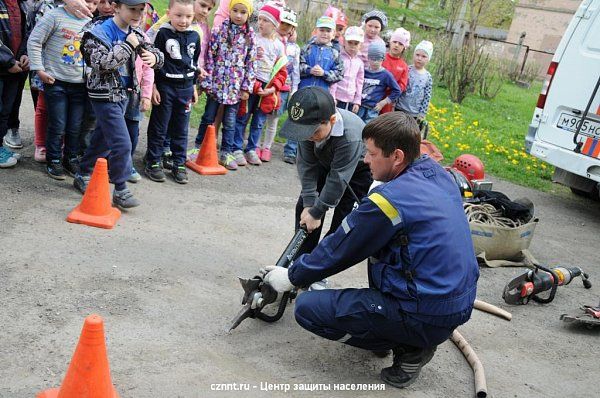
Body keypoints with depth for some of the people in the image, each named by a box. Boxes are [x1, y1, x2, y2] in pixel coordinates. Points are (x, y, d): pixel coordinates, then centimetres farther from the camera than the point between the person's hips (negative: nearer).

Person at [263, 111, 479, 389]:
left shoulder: (388, 199, -21)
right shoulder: (437, 172, 2)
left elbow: (338, 251, -7)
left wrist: (292, 277, 7)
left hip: (428, 316, -9)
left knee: (307, 308, -6)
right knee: (375, 240, 25)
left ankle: (409, 349, 0)